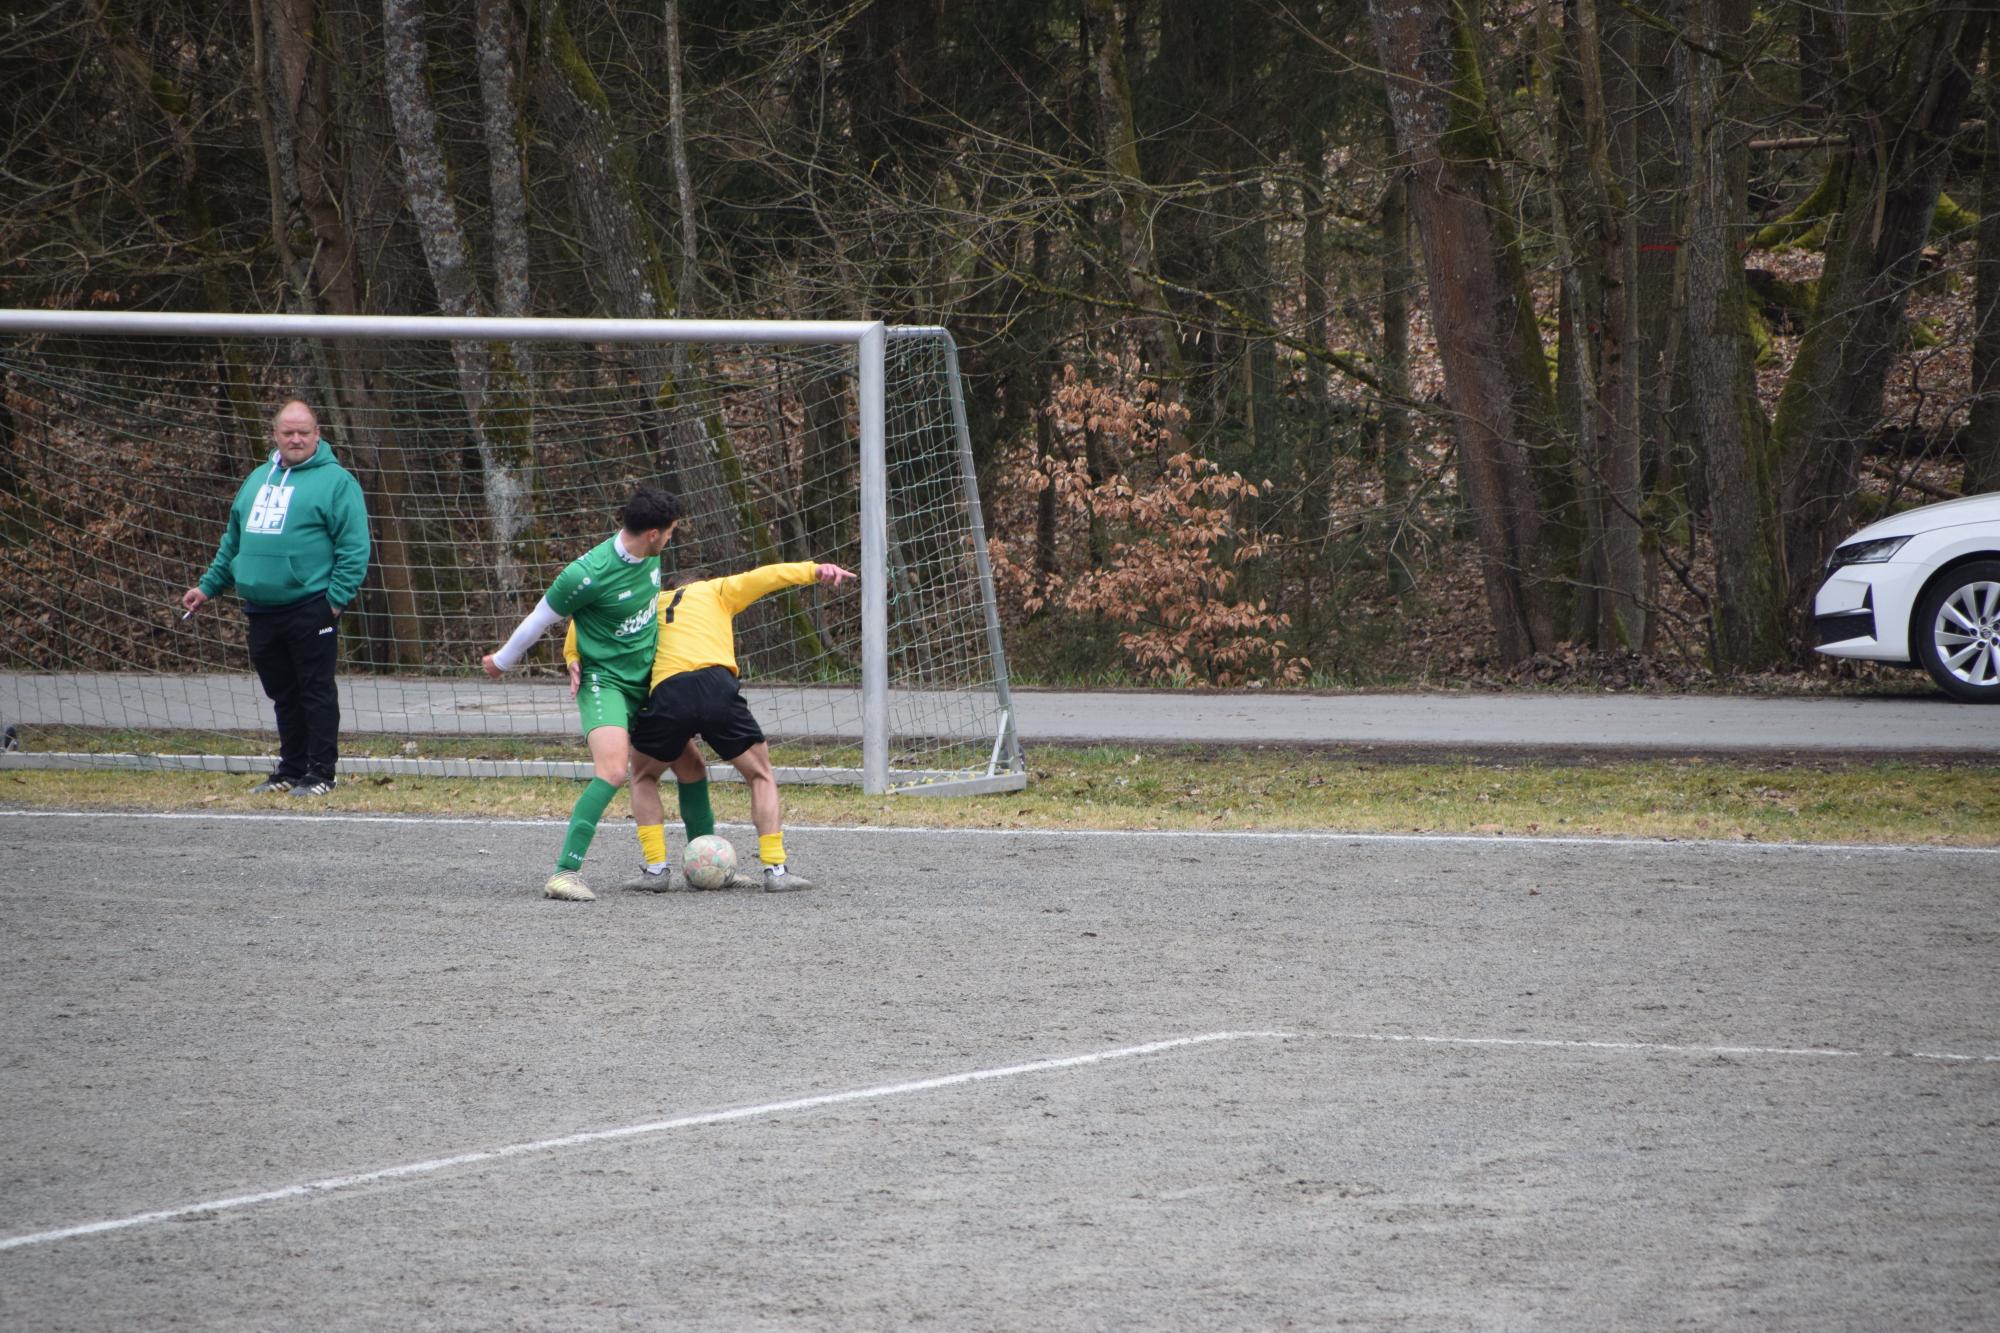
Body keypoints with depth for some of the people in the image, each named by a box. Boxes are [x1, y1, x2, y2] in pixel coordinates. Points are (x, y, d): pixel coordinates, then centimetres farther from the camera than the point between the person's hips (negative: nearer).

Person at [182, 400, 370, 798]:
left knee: (316, 691, -2)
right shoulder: (259, 478, 18)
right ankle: (290, 769, 21)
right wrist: (208, 586, 20)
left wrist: (337, 599, -16)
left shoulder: (335, 481, -4)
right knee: (282, 694, 13)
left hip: (310, 611, -6)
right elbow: (232, 542, 25)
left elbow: (353, 548, -9)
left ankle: (321, 772, 3)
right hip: (262, 612, 6)